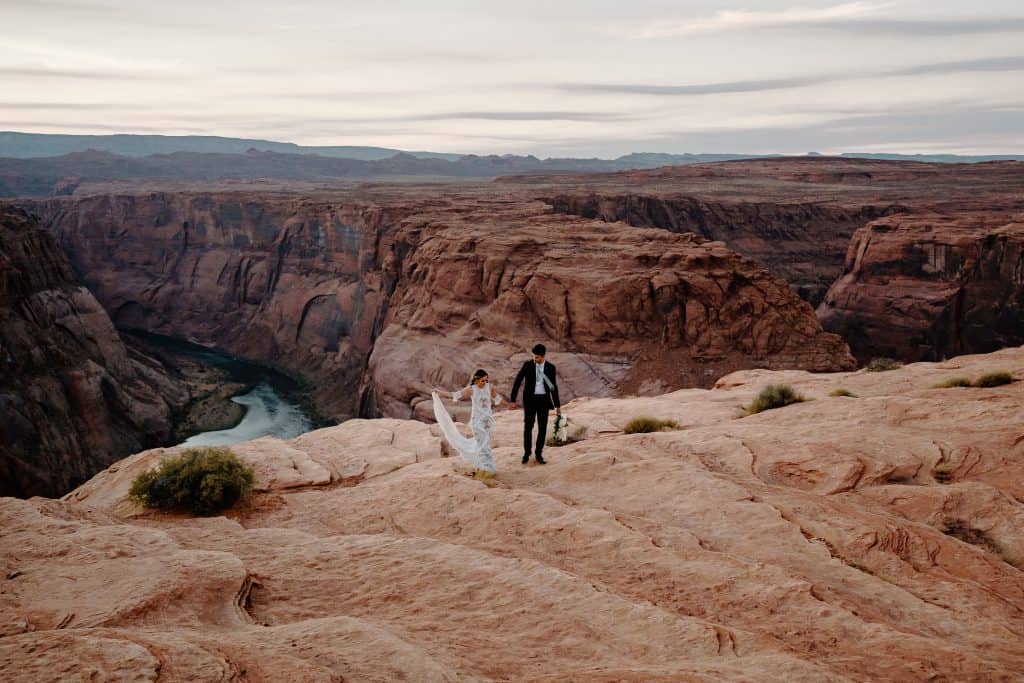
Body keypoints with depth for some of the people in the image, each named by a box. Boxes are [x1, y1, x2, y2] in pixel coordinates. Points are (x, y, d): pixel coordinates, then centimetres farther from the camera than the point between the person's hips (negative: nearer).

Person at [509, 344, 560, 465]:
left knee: (542, 427, 1)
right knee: (528, 426, -1)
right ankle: (526, 453, 16)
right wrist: (513, 400, -7)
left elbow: (553, 387, 6)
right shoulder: (527, 365, -6)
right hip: (530, 399, -1)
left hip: (544, 399, 1)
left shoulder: (550, 367, -1)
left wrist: (557, 405, 7)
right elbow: (517, 382, -4)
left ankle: (539, 454, 14)